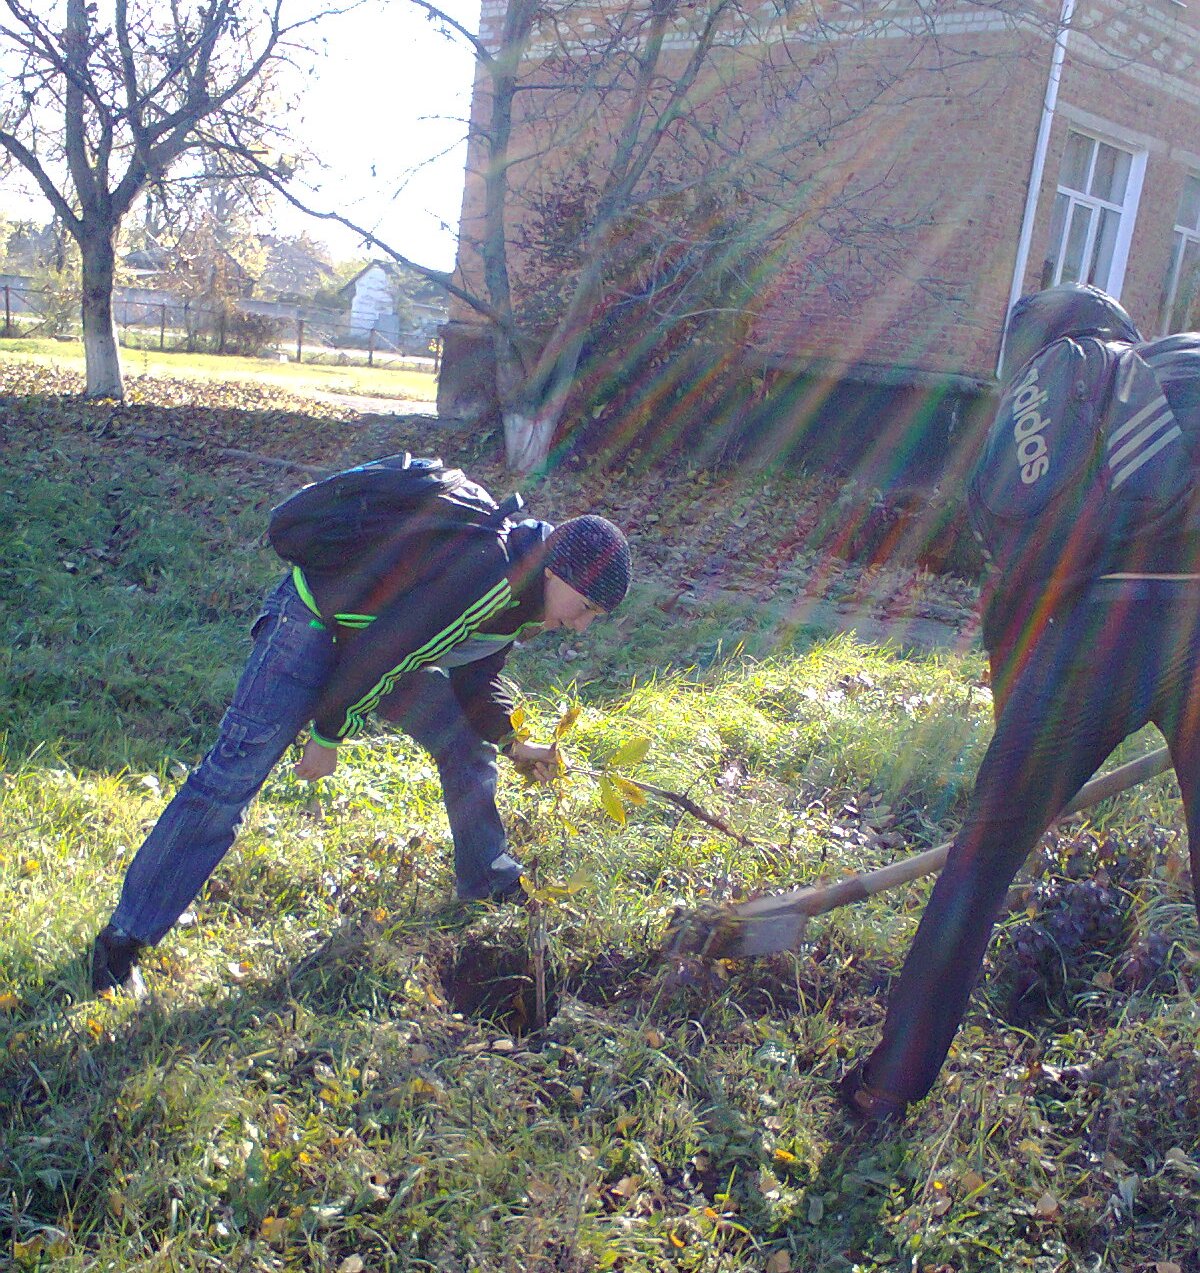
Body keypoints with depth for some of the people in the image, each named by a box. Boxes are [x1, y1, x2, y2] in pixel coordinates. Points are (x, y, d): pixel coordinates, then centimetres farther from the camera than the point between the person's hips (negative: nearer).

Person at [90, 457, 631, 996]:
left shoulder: (520, 589, 0)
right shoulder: (480, 571, -32)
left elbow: (473, 677, 15)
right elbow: (374, 655, -28)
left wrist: (510, 743, 7)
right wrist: (327, 737, -18)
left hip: (386, 642, 10)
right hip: (314, 621, -9)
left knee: (466, 749, 10)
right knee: (233, 776, -14)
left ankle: (489, 883, 30)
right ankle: (122, 939, -7)